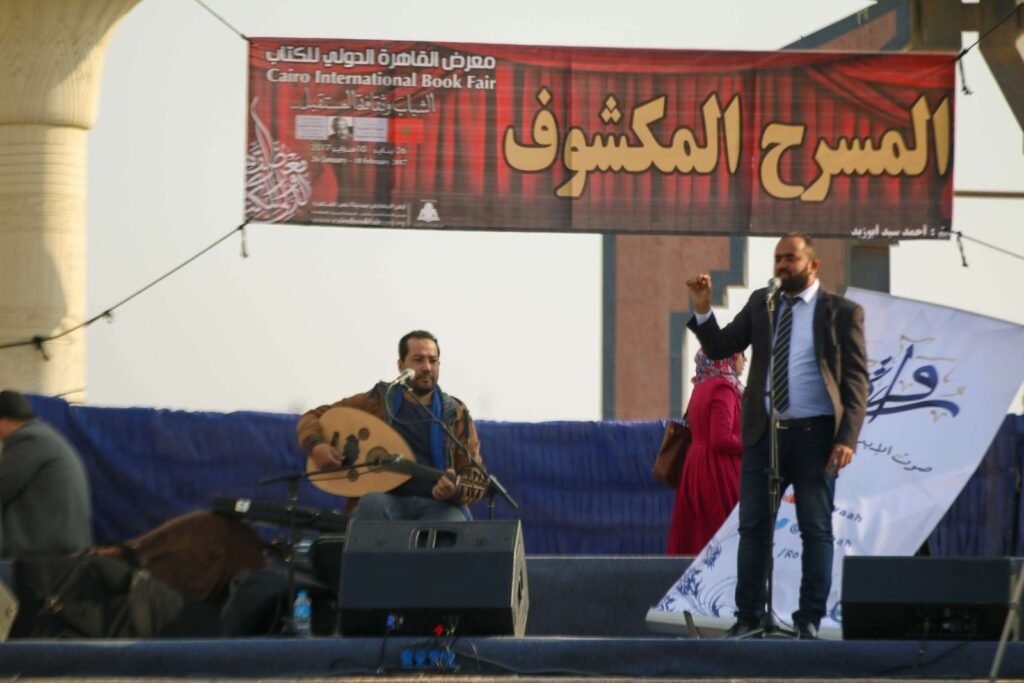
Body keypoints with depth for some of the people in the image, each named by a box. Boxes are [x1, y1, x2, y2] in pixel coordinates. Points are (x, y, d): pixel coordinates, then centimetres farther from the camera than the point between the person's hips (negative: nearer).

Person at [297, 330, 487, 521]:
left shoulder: (457, 414, 8)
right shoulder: (376, 402, 8)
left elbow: (475, 475, 4)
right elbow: (313, 418, 14)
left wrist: (455, 491, -20)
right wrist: (316, 446, -9)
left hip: (438, 504, 0)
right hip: (387, 499, 0)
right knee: (372, 504, -36)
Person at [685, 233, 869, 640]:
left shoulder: (843, 313, 0)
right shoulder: (760, 304, 11)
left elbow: (857, 380, -4)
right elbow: (719, 348, 9)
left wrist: (847, 438, -14)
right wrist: (702, 309, -8)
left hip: (814, 434, -4)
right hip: (764, 432, 4)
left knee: (816, 529, 2)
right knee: (753, 527, 5)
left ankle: (809, 619, 8)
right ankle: (749, 616, 11)